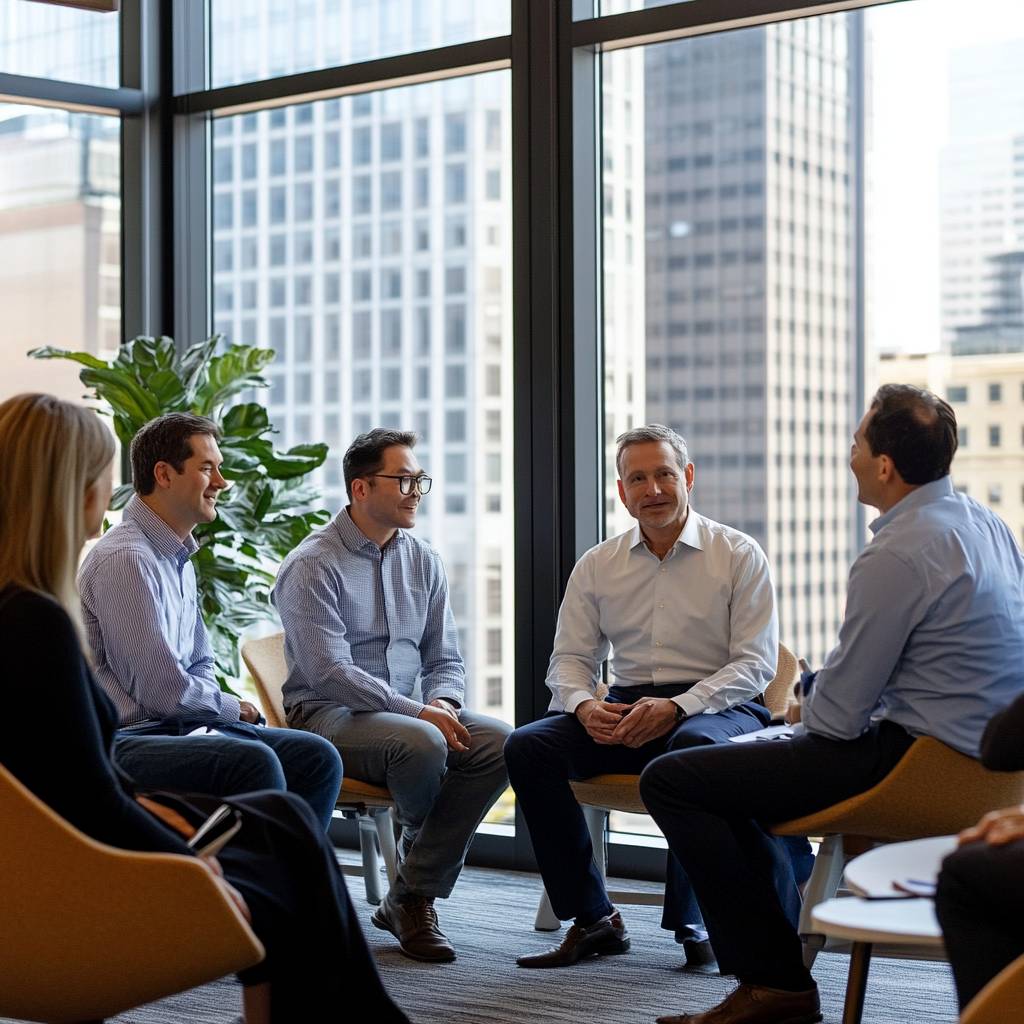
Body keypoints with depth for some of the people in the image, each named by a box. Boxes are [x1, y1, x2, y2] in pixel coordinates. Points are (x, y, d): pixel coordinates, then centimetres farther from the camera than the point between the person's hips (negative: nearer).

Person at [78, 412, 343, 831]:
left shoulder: (178, 557, 19)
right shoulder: (126, 559, -14)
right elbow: (162, 689, -17)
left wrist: (224, 707, 3)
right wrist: (232, 707, 0)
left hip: (180, 726, 10)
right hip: (125, 741, -10)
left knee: (317, 758, -6)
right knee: (254, 761, -32)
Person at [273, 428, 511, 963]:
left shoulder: (423, 562, 11)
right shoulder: (312, 566, -9)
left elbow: (444, 659, 14)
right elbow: (329, 672, -19)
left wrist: (442, 702, -11)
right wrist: (417, 711, -25)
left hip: (408, 713, 6)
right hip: (327, 716, -6)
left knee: (498, 742, -22)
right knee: (421, 743, -35)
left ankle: (411, 895, -16)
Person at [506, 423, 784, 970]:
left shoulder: (739, 555, 1)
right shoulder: (597, 565, 12)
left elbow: (756, 663, -6)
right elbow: (570, 657, 12)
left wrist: (676, 708, -22)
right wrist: (584, 706, -13)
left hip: (718, 707, -4)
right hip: (626, 708, 4)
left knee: (694, 746, -40)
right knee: (526, 746, -21)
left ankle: (693, 922, -21)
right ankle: (592, 919, -14)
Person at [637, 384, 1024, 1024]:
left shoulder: (897, 554, -22)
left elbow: (837, 716, -18)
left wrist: (812, 694, 5)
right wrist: (826, 686, 14)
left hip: (907, 757, -10)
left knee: (670, 780, -8)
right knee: (736, 757, 26)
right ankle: (781, 926, 30)